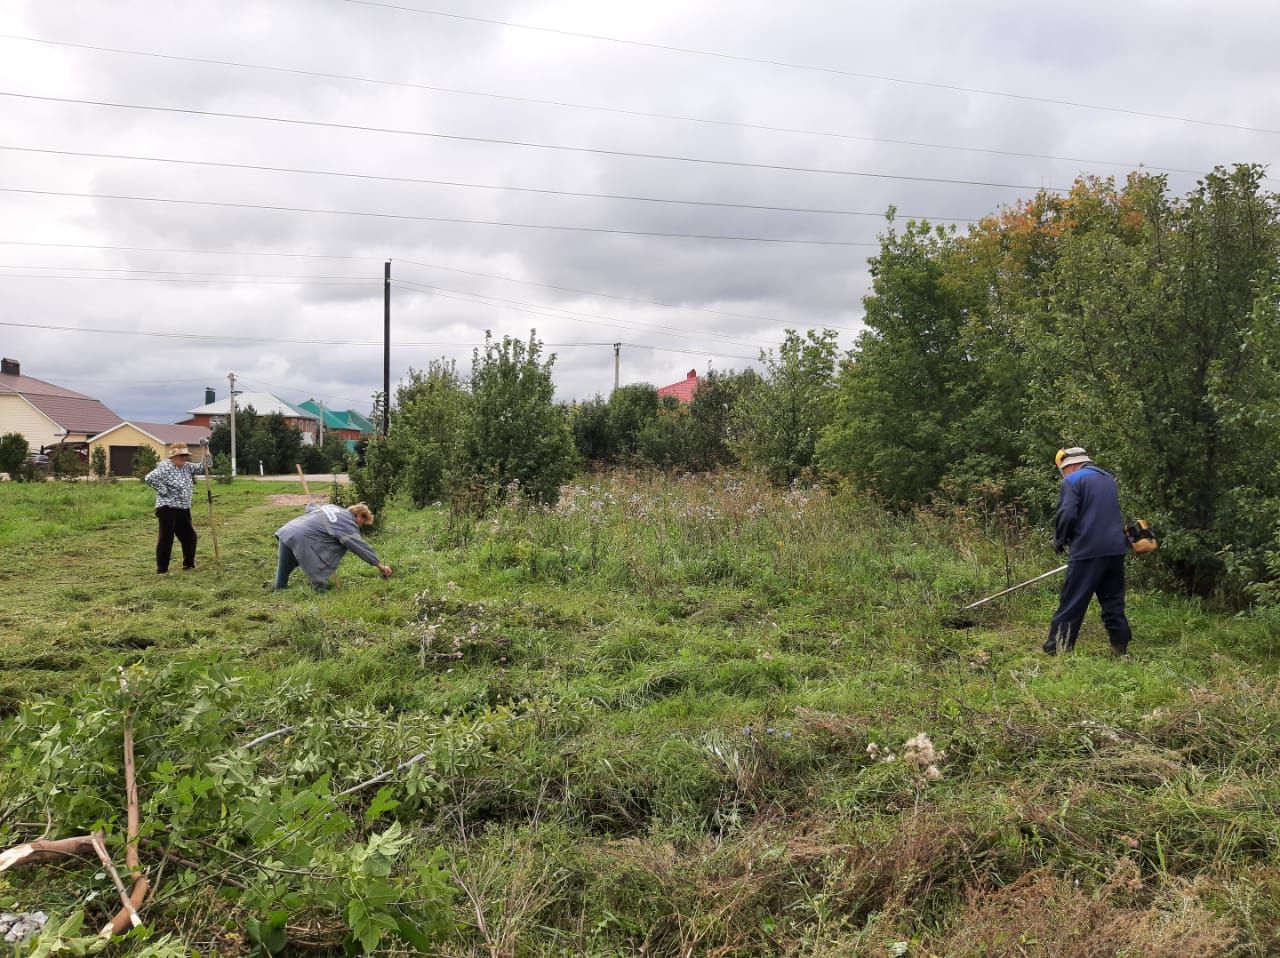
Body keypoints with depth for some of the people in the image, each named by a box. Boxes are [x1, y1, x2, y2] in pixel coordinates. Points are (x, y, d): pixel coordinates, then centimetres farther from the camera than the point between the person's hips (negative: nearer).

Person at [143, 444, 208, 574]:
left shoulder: (187, 467, 11)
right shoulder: (165, 467, -14)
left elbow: (201, 468, 19)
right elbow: (149, 478, -24)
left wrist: (206, 454, 5)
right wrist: (163, 490, -19)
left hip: (183, 509, 8)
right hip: (168, 509, -8)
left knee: (190, 537, 14)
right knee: (166, 539, -4)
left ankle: (188, 564, 28)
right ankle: (162, 569, 4)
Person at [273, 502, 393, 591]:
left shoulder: (333, 507, 21)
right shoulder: (348, 524, -3)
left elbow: (310, 507, 34)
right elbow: (360, 546, -5)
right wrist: (379, 565, -2)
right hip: (301, 540, -9)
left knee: (282, 576, 14)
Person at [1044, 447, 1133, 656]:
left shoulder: (1073, 481, -5)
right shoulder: (1108, 479, 20)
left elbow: (1066, 515, -15)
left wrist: (1059, 541, 2)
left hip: (1088, 551, -7)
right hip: (1116, 549, 7)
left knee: (1071, 603, -4)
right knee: (1113, 601, 13)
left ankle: (1056, 650, -3)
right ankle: (1121, 648, 12)